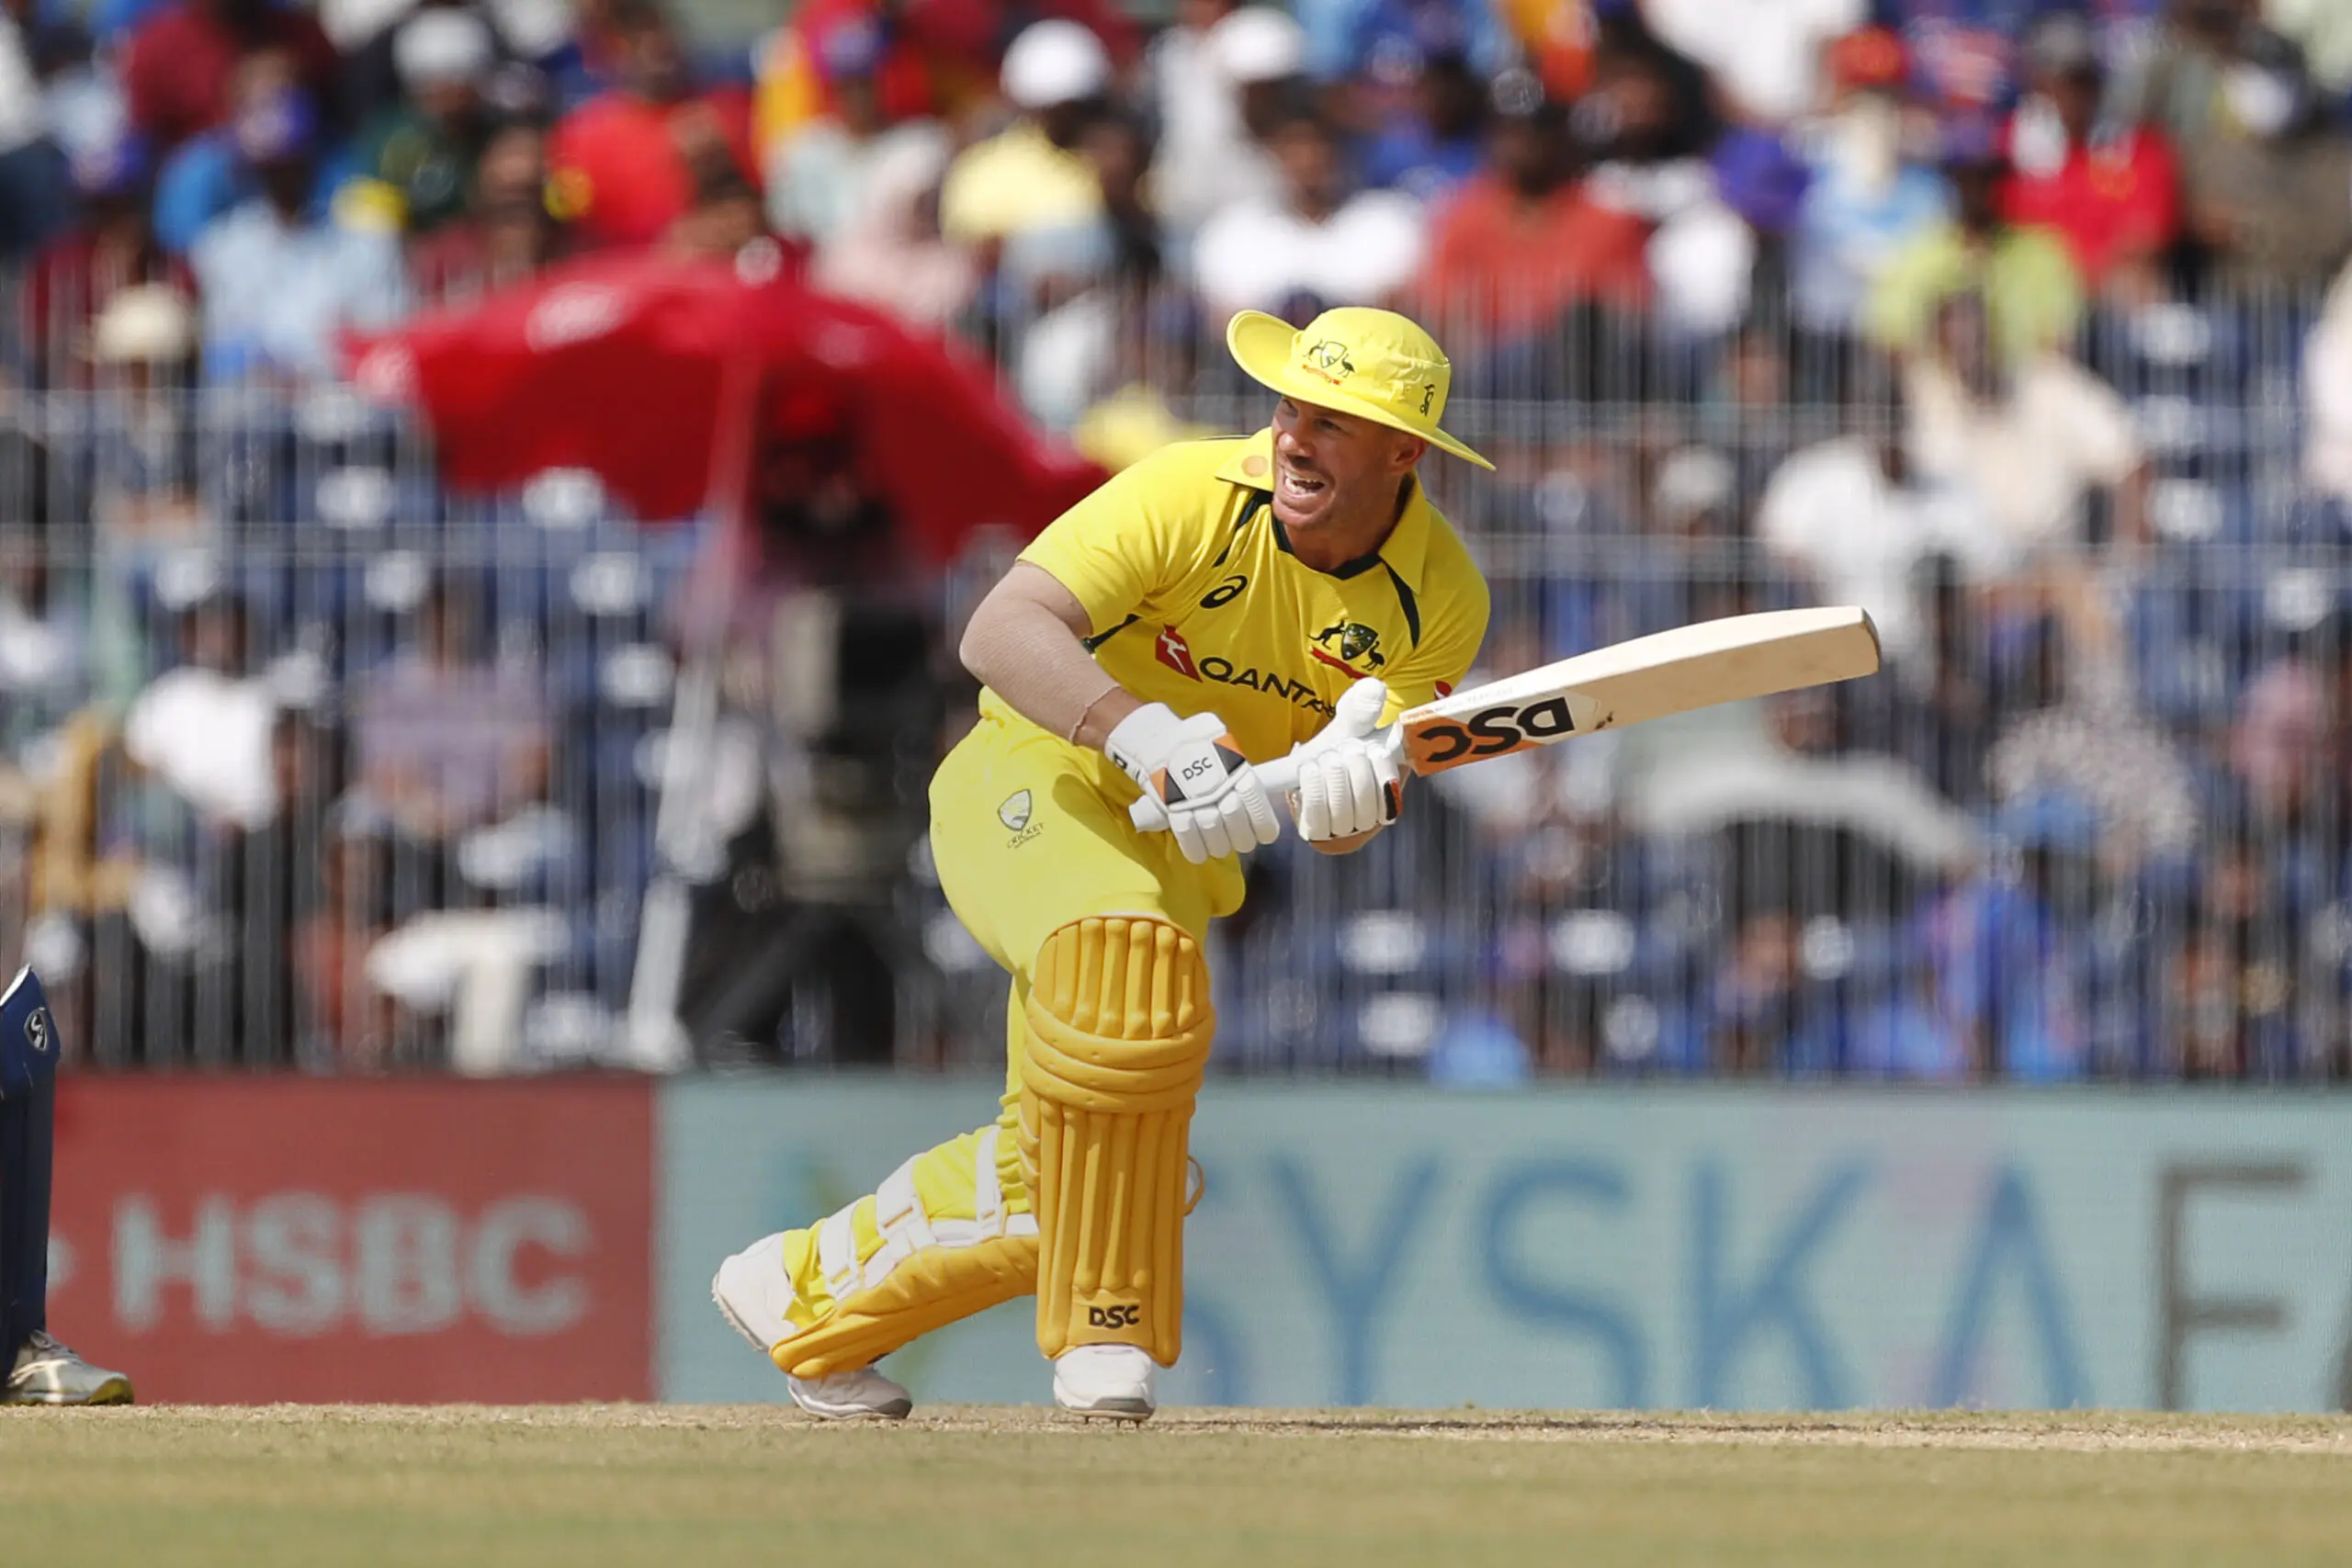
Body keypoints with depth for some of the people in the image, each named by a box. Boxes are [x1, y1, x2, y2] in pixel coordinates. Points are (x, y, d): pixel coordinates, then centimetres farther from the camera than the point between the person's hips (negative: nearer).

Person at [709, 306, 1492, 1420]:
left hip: (1177, 858, 6)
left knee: (1053, 1181, 6)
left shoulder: (1439, 599, -12)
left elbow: (1339, 829, -16)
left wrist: (1351, 788, -41)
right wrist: (1145, 736, -52)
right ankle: (1104, 1330, -28)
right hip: (1028, 786, -6)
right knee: (1128, 954, -38)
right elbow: (1000, 632, -36)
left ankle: (800, 1297, 33)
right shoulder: (1195, 495, -24)